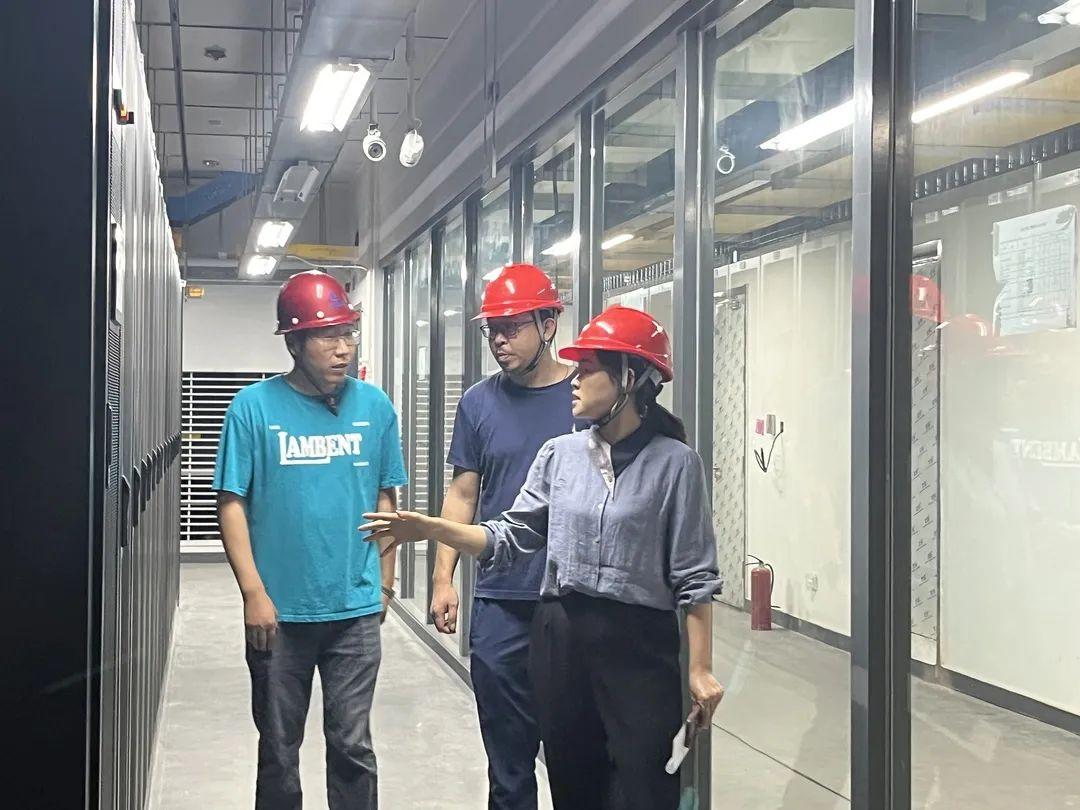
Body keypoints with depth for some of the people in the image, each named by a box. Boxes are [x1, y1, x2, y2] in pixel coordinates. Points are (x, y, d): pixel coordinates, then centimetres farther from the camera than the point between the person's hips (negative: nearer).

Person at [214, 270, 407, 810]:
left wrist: (384, 582, 9)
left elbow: (384, 498, 8)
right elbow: (232, 504, -6)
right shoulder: (254, 407, -7)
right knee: (278, 750, 13)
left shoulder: (374, 407, 0)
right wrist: (254, 592, -12)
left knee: (352, 746, 8)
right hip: (279, 611, -1)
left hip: (356, 609, 1)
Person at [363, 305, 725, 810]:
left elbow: (694, 577, -6)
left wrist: (700, 669, -7)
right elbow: (510, 538, 6)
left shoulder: (673, 462, -7)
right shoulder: (559, 454, 6)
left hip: (640, 646, -4)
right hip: (560, 639, 4)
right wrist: (429, 528, -7)